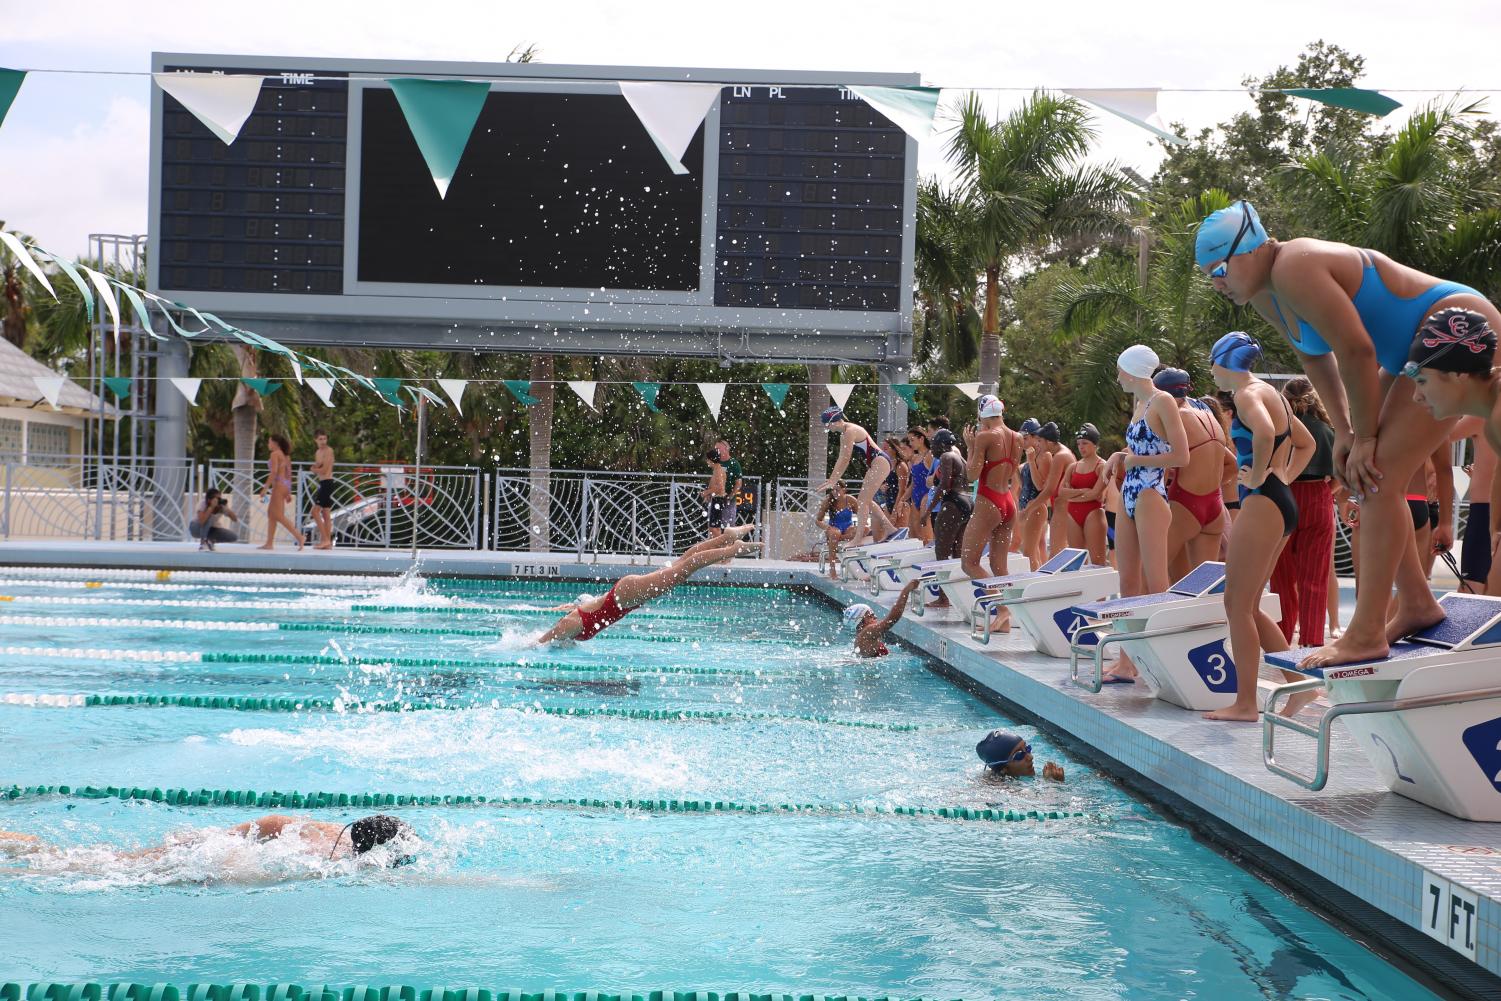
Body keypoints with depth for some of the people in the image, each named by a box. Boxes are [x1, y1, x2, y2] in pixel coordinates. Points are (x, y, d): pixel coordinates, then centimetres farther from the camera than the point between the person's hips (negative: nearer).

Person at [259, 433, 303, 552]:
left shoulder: (275, 454, -8)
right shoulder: (285, 456, 18)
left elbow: (274, 472, -17)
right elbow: (289, 474, 18)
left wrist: (265, 488, -18)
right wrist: (288, 492, 20)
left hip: (279, 484, -9)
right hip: (285, 485, 9)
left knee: (279, 516, -10)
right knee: (271, 513, 13)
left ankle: (298, 536, -19)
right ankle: (269, 543, 12)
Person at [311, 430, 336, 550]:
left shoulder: (328, 451, -11)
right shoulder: (318, 452, 17)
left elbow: (324, 470, -17)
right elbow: (315, 469, 13)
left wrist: (315, 469, 0)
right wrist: (316, 468, -9)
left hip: (327, 483, -9)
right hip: (322, 483, 9)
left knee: (315, 511, -13)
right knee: (326, 514, 9)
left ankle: (325, 539, -13)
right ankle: (328, 542, 10)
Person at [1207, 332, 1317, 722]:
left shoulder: (1247, 394, -10)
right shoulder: (1271, 394, 20)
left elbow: (1264, 432, -32)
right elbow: (1306, 444, 31)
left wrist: (1258, 477, -18)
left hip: (1262, 503, -10)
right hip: (1281, 502, 10)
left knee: (1237, 605, -5)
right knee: (1246, 606, 12)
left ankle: (1245, 704, -2)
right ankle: (1299, 683, 10)